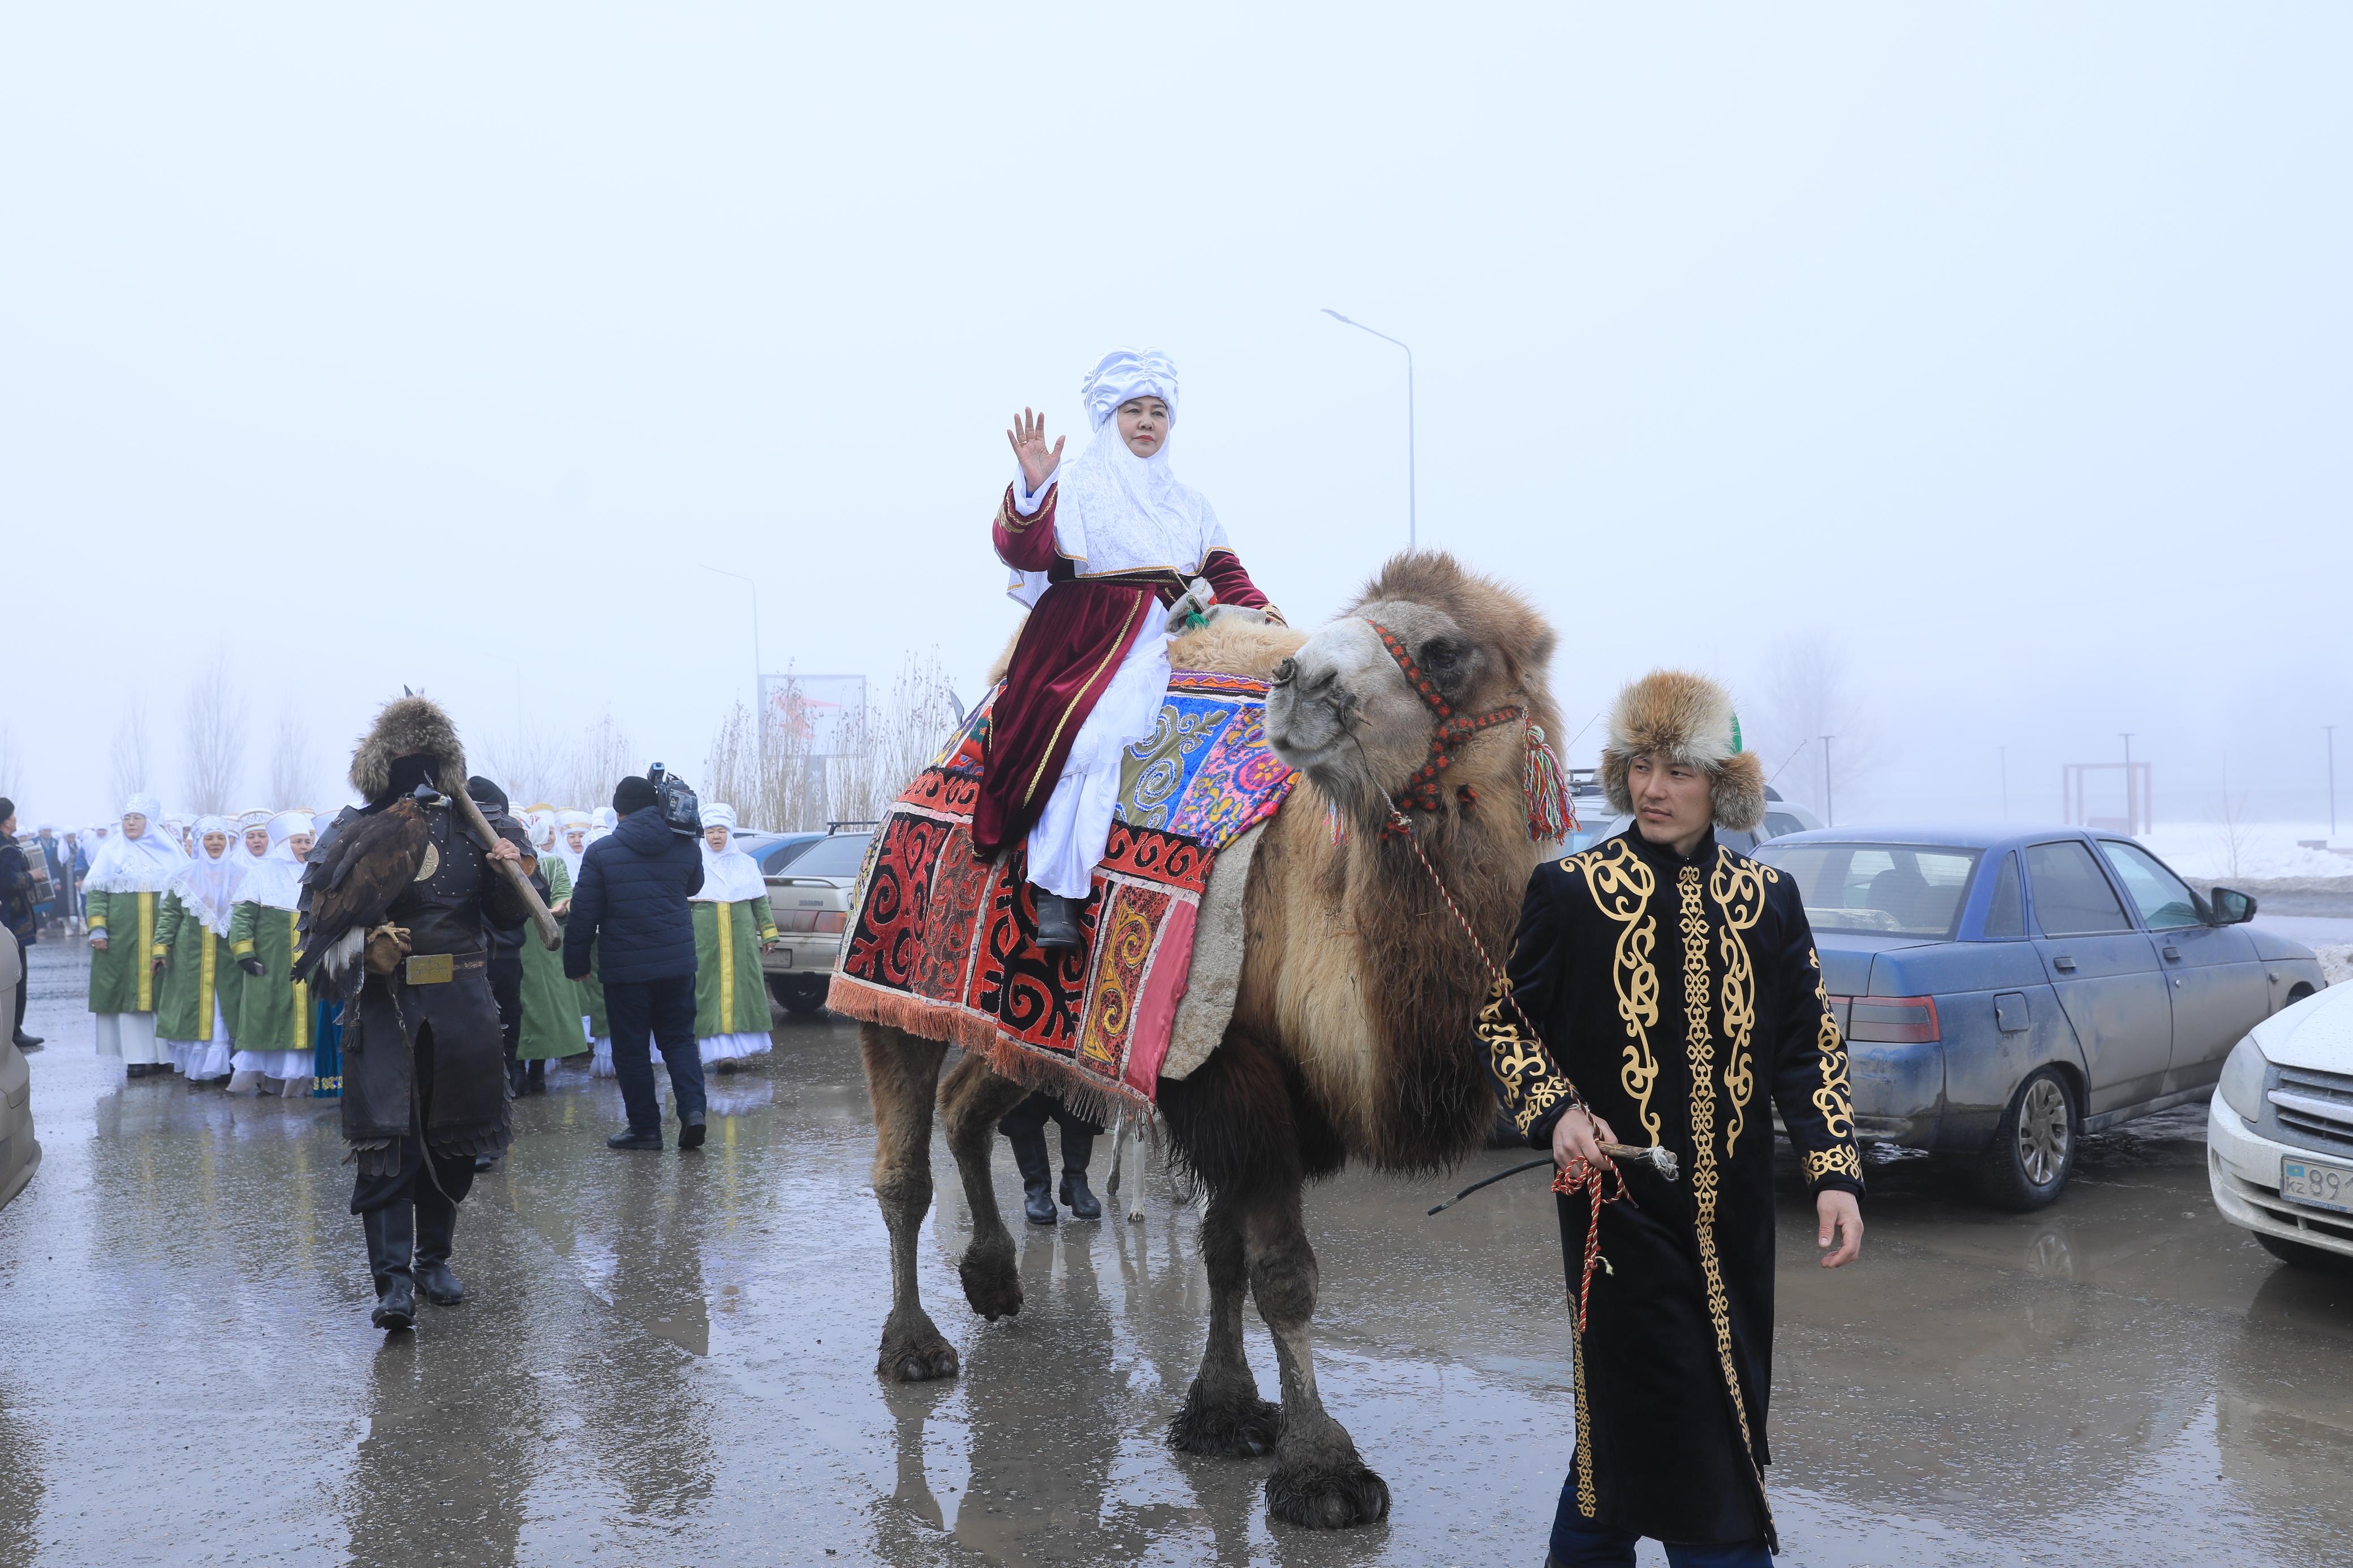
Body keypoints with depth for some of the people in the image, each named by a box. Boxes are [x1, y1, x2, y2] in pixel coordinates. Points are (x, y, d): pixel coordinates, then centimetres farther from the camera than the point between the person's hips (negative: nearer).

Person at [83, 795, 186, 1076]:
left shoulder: (169, 852, 8)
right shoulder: (112, 851, 6)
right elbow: (96, 892, 2)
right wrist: (97, 928, -9)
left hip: (162, 936, 1)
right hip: (123, 937, -1)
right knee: (129, 992, -2)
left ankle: (162, 1054, 7)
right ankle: (137, 1057, 1)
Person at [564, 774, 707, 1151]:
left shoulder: (601, 852, -7)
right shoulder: (686, 847, 2)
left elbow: (584, 914, -5)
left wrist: (576, 963, 4)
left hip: (625, 967, -3)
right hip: (678, 962, 3)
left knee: (632, 1048, 7)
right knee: (679, 1038, 14)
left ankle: (645, 1128, 10)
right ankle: (692, 1108, -4)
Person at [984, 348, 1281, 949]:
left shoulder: (1189, 501, 25)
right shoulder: (1075, 484, 7)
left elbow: (1224, 574, 21)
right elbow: (1024, 551, -9)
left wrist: (1261, 616, 4)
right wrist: (1033, 489, -25)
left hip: (1168, 638, 6)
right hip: (1088, 639, -6)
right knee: (1088, 735, -30)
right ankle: (1055, 892, -28)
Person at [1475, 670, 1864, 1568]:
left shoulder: (1767, 899, 6)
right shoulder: (1570, 889, -4)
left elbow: (1808, 1045, 8)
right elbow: (1504, 1018, 2)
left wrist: (1834, 1174, -1)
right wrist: (1556, 1112, -14)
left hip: (1733, 1207, 4)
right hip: (1618, 1194, -4)